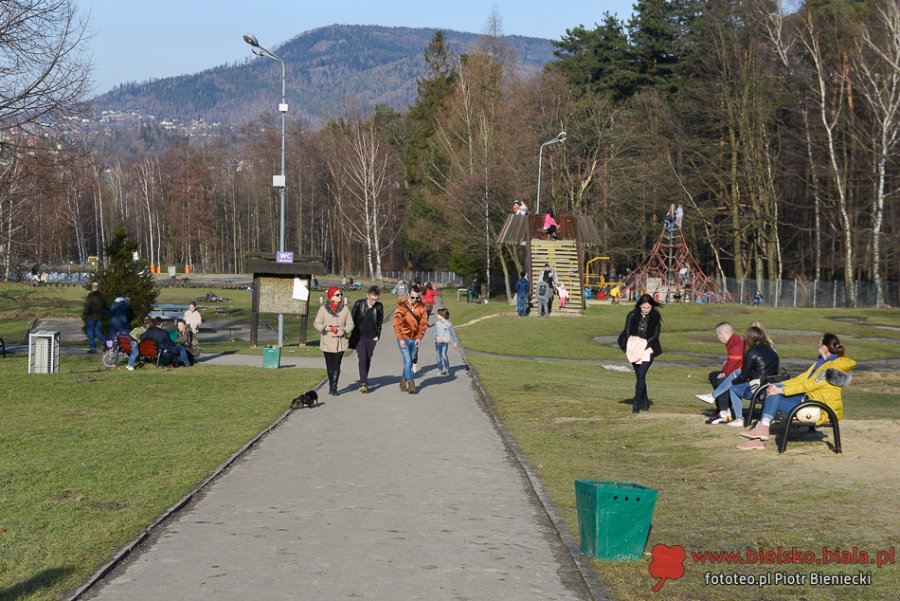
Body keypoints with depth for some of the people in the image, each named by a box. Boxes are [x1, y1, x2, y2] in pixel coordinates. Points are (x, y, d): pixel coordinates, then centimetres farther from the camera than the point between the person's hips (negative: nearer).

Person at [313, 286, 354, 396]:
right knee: (329, 365, 10)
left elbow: (350, 324, 6)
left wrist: (344, 331, -14)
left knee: (336, 365, -8)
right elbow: (316, 323, 3)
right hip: (327, 342, 1)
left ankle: (334, 388, -8)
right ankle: (331, 385, 26)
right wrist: (325, 328, -17)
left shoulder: (345, 308, 2)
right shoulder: (323, 309, 0)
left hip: (340, 342, -1)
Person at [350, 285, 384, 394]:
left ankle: (364, 382, 22)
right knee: (362, 358, -14)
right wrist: (354, 334, 0)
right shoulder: (359, 304, -7)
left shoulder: (379, 307, -1)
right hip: (359, 337, -3)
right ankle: (363, 383, -19)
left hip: (371, 338, 3)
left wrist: (377, 336, 5)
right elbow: (352, 320, 1)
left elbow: (380, 322, 11)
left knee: (368, 360, 8)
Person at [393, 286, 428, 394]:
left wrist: (419, 337, -4)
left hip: (414, 339, 4)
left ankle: (403, 382, 26)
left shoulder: (421, 307, 0)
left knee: (409, 362, 11)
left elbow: (423, 323, 4)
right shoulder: (402, 305, -10)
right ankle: (411, 384, -9)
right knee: (408, 361, -11)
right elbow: (397, 323, -10)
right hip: (403, 338, -4)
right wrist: (401, 339, -13)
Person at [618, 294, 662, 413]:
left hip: (648, 349, -2)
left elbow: (655, 335, -2)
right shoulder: (632, 315, 0)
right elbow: (627, 332, 3)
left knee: (641, 375, -15)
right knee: (639, 376, 8)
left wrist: (644, 344, -13)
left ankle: (637, 401, -16)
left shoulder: (656, 317, -1)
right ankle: (645, 401, 21)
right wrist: (631, 347, -9)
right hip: (634, 348, 2)